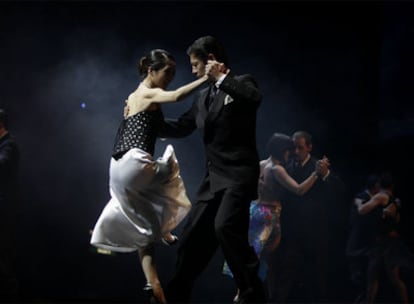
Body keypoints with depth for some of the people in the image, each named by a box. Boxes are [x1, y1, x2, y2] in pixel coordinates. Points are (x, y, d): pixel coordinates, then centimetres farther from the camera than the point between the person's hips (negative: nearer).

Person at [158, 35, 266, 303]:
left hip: (238, 173, -8)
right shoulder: (203, 96, 20)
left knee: (225, 226, -27)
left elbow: (255, 98, -24)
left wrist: (222, 77, -21)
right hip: (214, 177, 8)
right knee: (193, 235, 9)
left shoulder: (241, 83, -1)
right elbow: (182, 127, 28)